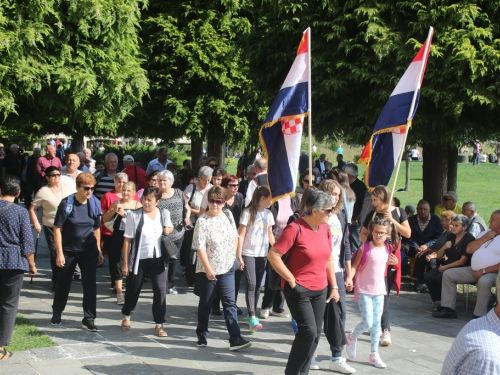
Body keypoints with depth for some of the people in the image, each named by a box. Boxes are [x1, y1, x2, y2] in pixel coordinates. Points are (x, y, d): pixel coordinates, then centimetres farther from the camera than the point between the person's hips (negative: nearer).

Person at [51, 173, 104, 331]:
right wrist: (59, 253, -16)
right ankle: (56, 314, 32)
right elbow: (57, 228, -12)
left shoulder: (95, 204, -2)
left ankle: (89, 319, 4)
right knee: (63, 283, 12)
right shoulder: (67, 204, -13)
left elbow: (97, 228, 7)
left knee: (90, 284, -3)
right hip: (69, 251, -2)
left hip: (89, 251, 2)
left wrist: (98, 250, 6)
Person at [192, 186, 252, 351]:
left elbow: (235, 237, 15)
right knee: (206, 304, 10)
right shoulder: (202, 221, -14)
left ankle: (235, 339, -5)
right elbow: (200, 247, -17)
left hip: (227, 268, 4)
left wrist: (233, 256, 9)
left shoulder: (228, 216, 2)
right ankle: (202, 335, 27)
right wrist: (208, 270, -20)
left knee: (230, 303, -1)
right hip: (207, 271, -4)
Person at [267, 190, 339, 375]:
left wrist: (334, 286, 12)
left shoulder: (325, 228, 5)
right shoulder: (295, 228, -16)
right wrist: (291, 280, -15)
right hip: (299, 290, -7)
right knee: (308, 331, -12)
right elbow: (273, 255, -18)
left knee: (315, 334, 8)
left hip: (320, 290, 7)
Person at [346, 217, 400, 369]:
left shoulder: (388, 249, 3)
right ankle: (352, 337, 20)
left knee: (376, 323, 9)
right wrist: (349, 278, -28)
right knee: (367, 322, -11)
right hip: (364, 290, -5)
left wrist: (395, 262, -1)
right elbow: (355, 265, -11)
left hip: (379, 291, 5)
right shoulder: (365, 248, -11)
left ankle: (374, 354, 19)